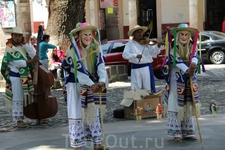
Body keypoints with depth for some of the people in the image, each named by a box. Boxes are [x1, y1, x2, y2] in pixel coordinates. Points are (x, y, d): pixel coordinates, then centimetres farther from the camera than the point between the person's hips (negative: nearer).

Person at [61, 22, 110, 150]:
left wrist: (102, 81, -32)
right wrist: (92, 85, -30)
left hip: (93, 85, 4)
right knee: (77, 114, -2)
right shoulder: (73, 50, -16)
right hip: (76, 85, -4)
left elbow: (101, 66, -14)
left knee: (95, 112, 8)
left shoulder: (96, 48, -2)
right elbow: (79, 71, -23)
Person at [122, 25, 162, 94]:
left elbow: (153, 52, -2)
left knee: (148, 88, 1)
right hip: (136, 68, -1)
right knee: (137, 89, 5)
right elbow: (125, 54, -10)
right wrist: (135, 55, -25)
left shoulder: (146, 42, 7)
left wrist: (158, 46, -22)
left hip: (146, 67, 1)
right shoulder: (130, 44, 4)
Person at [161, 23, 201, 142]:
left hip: (190, 79, 4)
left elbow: (194, 56, -13)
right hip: (176, 79, -3)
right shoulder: (173, 47, -5)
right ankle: (176, 133, 2)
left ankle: (188, 132, 15)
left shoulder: (192, 46, 5)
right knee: (175, 105, -3)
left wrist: (194, 63, -36)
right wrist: (187, 70, -33)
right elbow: (177, 60, -18)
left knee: (188, 105, 7)